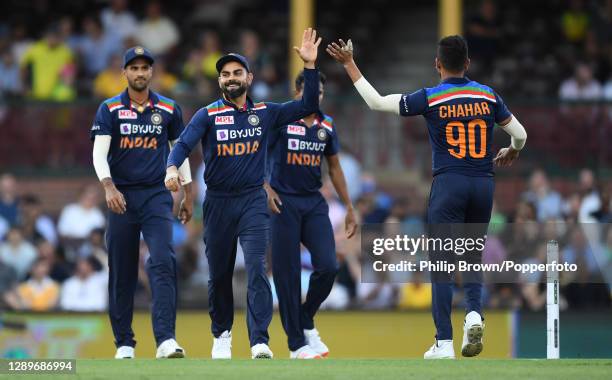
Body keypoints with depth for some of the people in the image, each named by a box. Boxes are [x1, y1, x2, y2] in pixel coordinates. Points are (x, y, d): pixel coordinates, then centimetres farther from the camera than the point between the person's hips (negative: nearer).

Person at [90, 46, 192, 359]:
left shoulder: (169, 109, 7)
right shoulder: (109, 110, 1)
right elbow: (99, 154, -8)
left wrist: (188, 195, 14)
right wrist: (108, 187, -24)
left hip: (157, 195, 0)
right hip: (122, 197, 0)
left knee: (163, 262, -17)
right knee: (121, 272, 3)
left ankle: (166, 340, -24)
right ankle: (124, 343, 13)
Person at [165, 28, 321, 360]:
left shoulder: (265, 113, 6)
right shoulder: (208, 115, -2)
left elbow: (307, 106, 6)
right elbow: (184, 144, -16)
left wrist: (309, 65, -4)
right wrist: (172, 168, -37)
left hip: (253, 201, 0)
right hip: (218, 203, 0)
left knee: (257, 269, -15)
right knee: (219, 273, 10)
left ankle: (259, 342, -20)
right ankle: (222, 335, 30)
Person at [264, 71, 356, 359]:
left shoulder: (326, 125, 9)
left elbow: (334, 167, 17)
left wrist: (349, 207, 16)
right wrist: (266, 188, -20)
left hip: (314, 204, 4)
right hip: (284, 203, -4)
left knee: (328, 267, -9)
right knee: (287, 273, -3)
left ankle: (306, 321, 16)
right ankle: (297, 343, 4)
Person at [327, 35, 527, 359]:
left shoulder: (430, 98, -5)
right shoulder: (489, 96, 5)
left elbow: (376, 102, 0)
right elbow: (520, 135, 13)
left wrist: (349, 65, 9)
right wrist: (511, 152, 36)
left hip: (448, 184, -3)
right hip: (484, 185, 3)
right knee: (472, 256, 17)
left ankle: (444, 343, -6)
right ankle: (474, 313, -9)